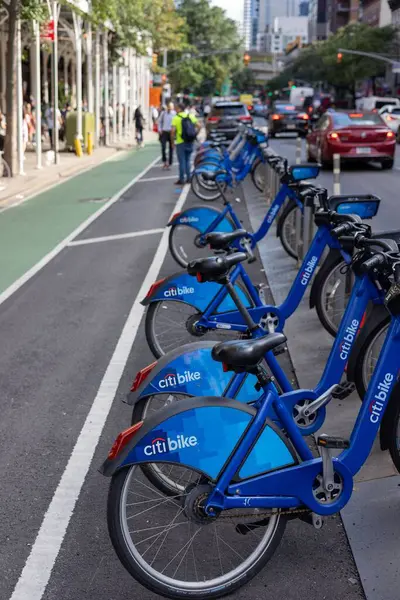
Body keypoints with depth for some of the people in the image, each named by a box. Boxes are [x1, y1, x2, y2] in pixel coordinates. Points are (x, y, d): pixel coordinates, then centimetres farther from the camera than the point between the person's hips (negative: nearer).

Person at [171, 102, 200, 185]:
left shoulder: (176, 118, -9)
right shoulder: (191, 116, 5)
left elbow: (173, 130, -18)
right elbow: (198, 126, 1)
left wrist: (173, 138, -3)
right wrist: (194, 135, 9)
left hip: (180, 142, -4)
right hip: (190, 142, 4)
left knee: (182, 161, 1)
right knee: (188, 160, 16)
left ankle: (181, 179, 4)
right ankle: (188, 178, 15)